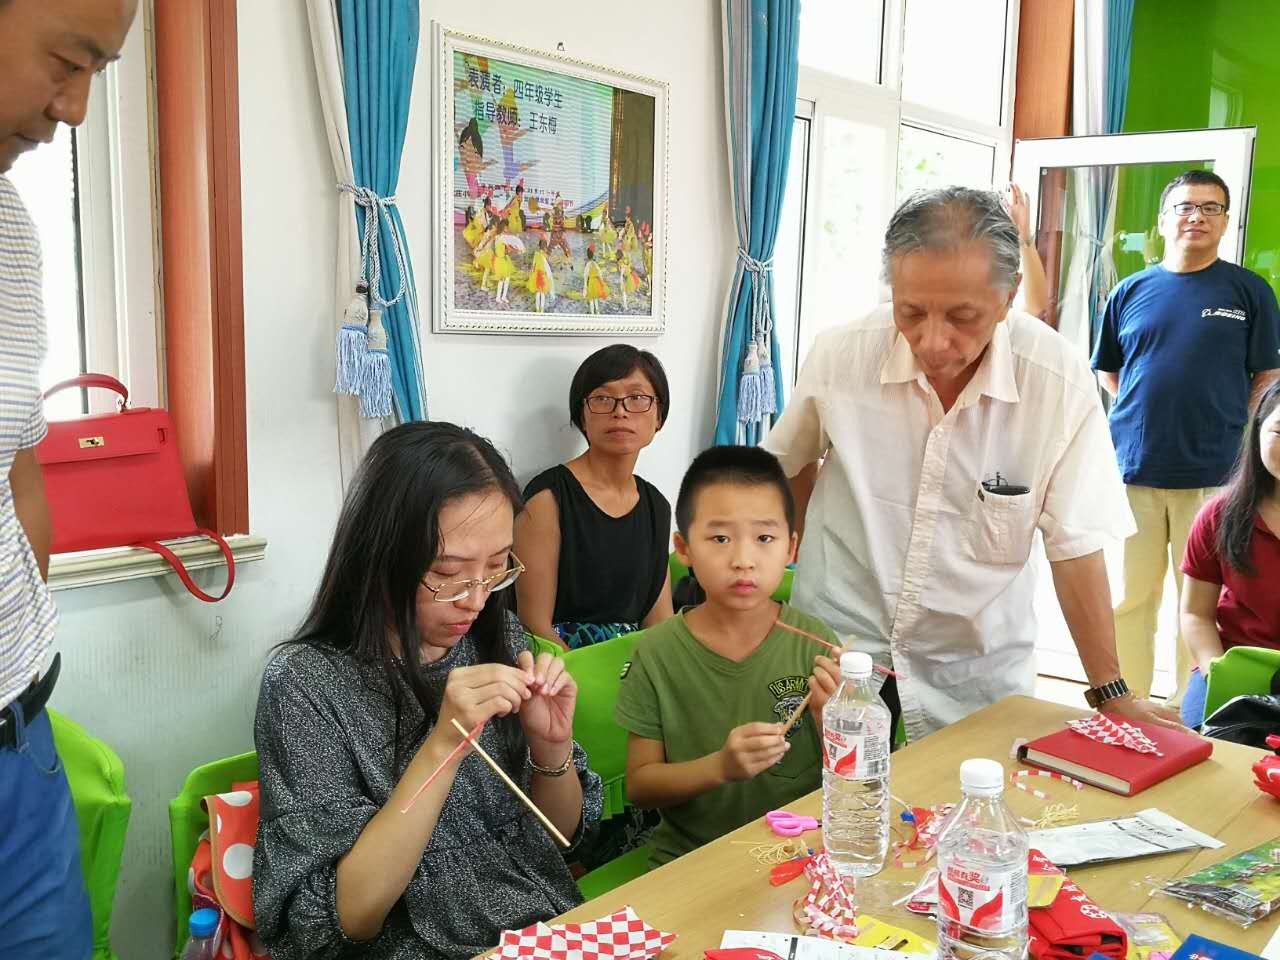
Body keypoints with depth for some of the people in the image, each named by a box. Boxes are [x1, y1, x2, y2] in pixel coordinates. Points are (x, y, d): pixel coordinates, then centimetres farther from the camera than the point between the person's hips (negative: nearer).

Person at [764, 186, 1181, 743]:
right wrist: (807, 557, 7)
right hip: (836, 643, 1)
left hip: (975, 672, 0)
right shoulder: (839, 357, -14)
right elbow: (790, 463, 6)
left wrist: (1111, 693, -6)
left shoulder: (1058, 379, -17)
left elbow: (1074, 545, -9)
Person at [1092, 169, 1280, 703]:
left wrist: (1233, 433, -2)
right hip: (1132, 469, 2)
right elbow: (1106, 370, 17)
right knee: (1129, 598, 6)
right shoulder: (1131, 292, 9)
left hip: (1213, 473, -1)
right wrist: (1142, 415, 6)